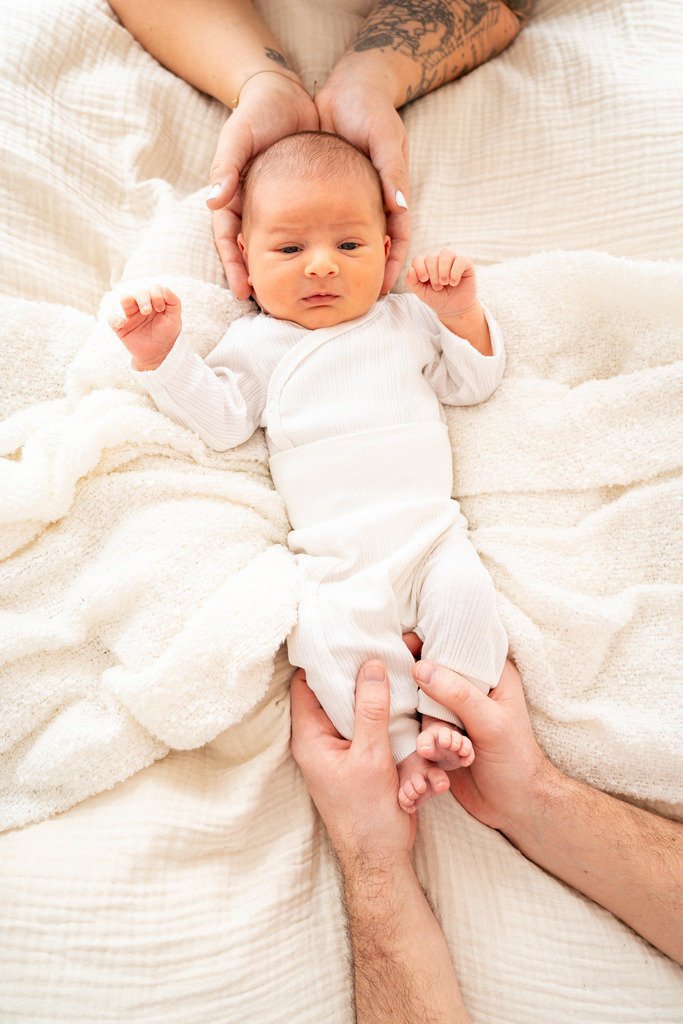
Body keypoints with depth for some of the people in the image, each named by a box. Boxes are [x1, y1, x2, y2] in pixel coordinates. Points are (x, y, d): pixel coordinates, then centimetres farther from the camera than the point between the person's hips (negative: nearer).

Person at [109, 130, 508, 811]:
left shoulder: (406, 319, 16)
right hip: (335, 555, -1)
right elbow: (221, 419, 1)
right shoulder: (259, 342, 11)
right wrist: (162, 356, -10)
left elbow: (473, 384, 17)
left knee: (465, 594, -24)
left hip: (430, 529, 2)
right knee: (332, 635, -25)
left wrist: (462, 314, 1)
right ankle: (402, 743, -8)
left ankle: (448, 714, -4)